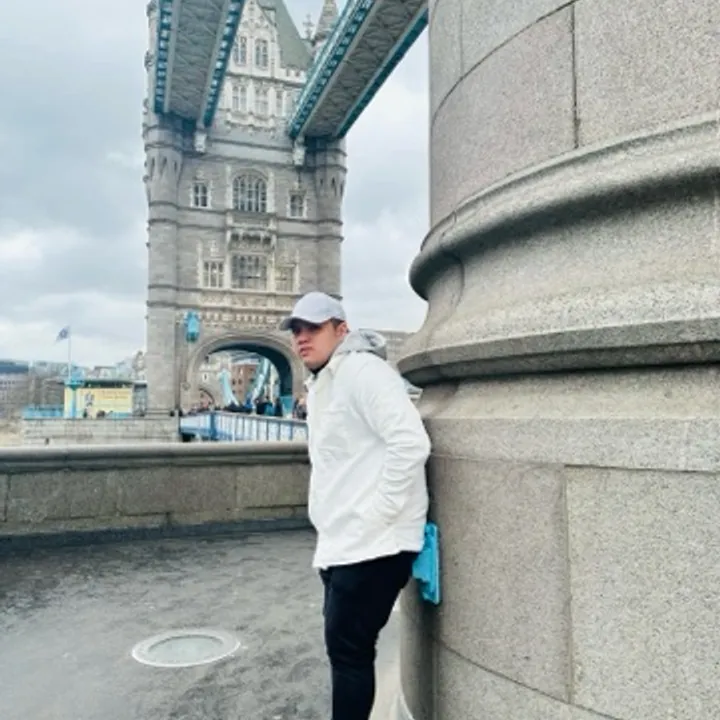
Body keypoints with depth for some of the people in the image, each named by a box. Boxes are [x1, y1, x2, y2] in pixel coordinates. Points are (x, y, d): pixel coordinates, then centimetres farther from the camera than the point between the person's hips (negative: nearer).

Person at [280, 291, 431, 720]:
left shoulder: (362, 371, -13)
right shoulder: (321, 386, 17)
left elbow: (411, 444, -23)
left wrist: (376, 517, -20)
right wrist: (330, 535, 15)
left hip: (372, 544, -9)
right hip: (342, 545, 9)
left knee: (348, 648, -2)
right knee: (344, 645, 18)